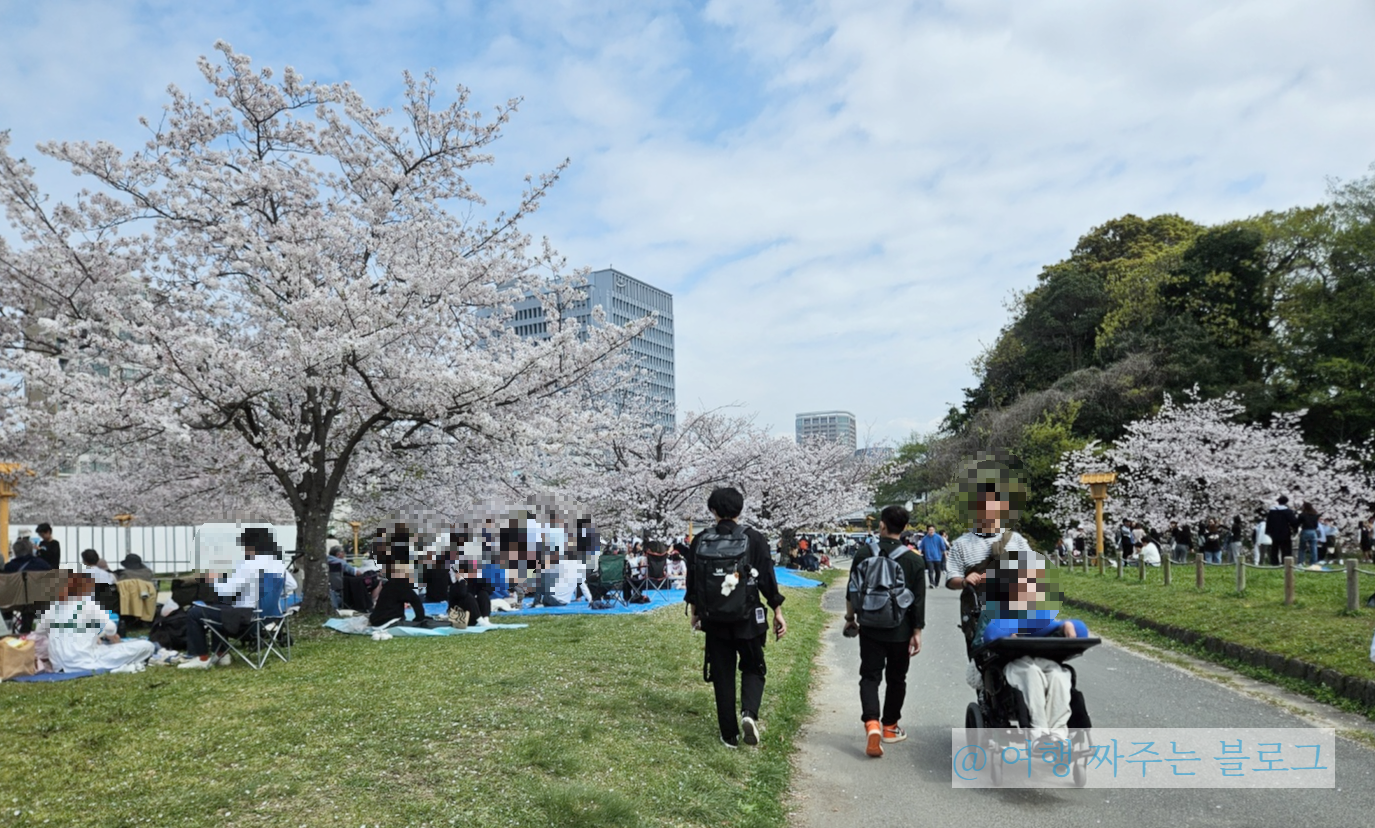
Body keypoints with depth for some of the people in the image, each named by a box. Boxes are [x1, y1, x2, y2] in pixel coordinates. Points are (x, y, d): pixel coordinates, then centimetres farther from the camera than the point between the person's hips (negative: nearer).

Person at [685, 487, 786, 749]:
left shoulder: (699, 542, -1)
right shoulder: (754, 540, -7)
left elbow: (692, 583, 7)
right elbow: (768, 580, -6)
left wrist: (693, 613, 20)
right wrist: (778, 613, 4)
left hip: (714, 621, 2)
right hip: (748, 619, -1)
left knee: (722, 675, 11)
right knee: (753, 668, 15)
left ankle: (730, 735, 15)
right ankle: (749, 713, -10)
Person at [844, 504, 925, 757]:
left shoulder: (864, 554, -3)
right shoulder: (914, 560, -6)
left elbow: (852, 590, 3)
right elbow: (919, 600, -5)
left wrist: (850, 618, 15)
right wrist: (917, 632, 2)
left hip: (870, 629, 0)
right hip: (900, 631, 0)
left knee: (870, 676, 5)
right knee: (896, 679, 16)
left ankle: (872, 724, -16)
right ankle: (890, 727, 28)